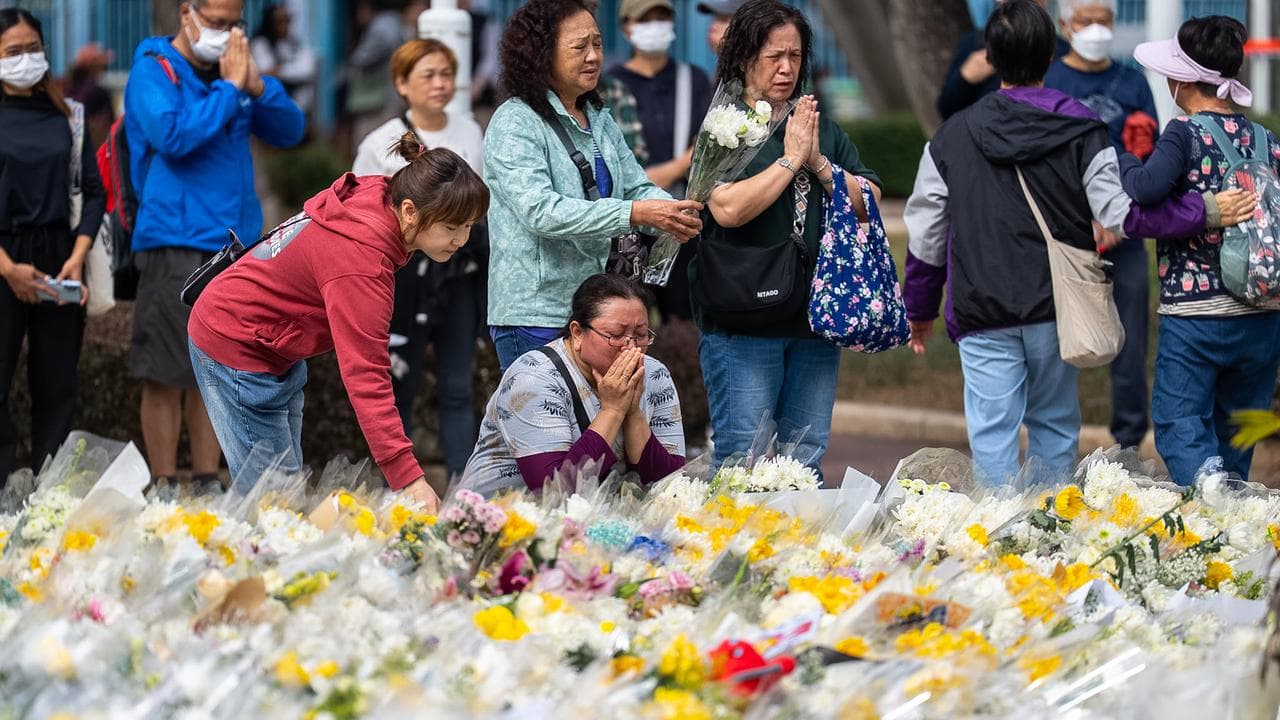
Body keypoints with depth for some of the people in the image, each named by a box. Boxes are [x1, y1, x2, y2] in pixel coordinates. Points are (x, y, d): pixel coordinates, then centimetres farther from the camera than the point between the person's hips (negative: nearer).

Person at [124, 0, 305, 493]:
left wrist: (257, 86, -5)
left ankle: (208, 483, 15)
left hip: (232, 240, 6)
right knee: (165, 374, -4)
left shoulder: (231, 69, 14)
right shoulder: (153, 70, -5)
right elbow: (173, 135, -20)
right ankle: (163, 488, 1)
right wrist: (229, 88, -14)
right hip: (174, 243, -6)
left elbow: (290, 131, 12)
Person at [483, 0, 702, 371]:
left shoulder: (600, 121, 14)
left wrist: (675, 213, -13)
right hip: (536, 315, -7)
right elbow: (539, 211, -23)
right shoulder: (515, 124, -11)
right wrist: (636, 214, -28)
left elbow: (636, 186, 12)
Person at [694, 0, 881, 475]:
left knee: (807, 461, 7)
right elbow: (728, 209, -17)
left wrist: (819, 163, -5)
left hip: (813, 316, 5)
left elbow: (869, 204, 9)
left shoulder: (824, 130, 15)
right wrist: (790, 159, -9)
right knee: (742, 459, -6)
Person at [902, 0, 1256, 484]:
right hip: (1056, 311, 1)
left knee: (992, 433, 0)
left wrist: (920, 308, 18)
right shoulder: (1080, 131, -4)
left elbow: (926, 233, 6)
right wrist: (1205, 211, -4)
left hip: (982, 316, -1)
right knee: (1054, 425, 15)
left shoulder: (952, 138, 1)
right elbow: (1122, 215, -10)